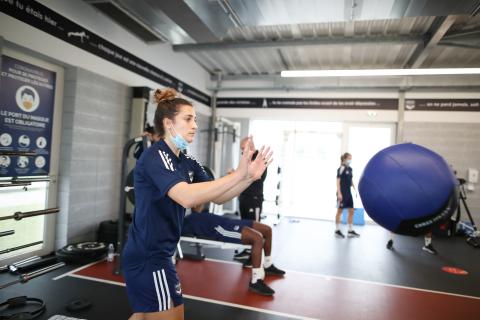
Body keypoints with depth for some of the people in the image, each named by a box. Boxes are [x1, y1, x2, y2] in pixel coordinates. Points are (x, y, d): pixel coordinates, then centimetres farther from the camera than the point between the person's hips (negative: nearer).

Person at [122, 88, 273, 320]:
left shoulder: (187, 163, 7)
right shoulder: (154, 156, -19)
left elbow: (217, 197, 2)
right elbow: (186, 197, -35)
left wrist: (250, 177, -13)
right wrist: (238, 175, -36)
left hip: (151, 255, 9)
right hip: (148, 257, -9)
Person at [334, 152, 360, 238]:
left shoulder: (350, 169, 11)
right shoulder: (342, 168, -11)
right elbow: (338, 181, -14)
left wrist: (355, 189, 13)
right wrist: (339, 193, -20)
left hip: (348, 192, 8)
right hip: (342, 193, -8)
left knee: (351, 211, 7)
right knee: (340, 211, 2)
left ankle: (350, 231, 16)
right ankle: (337, 230, 12)